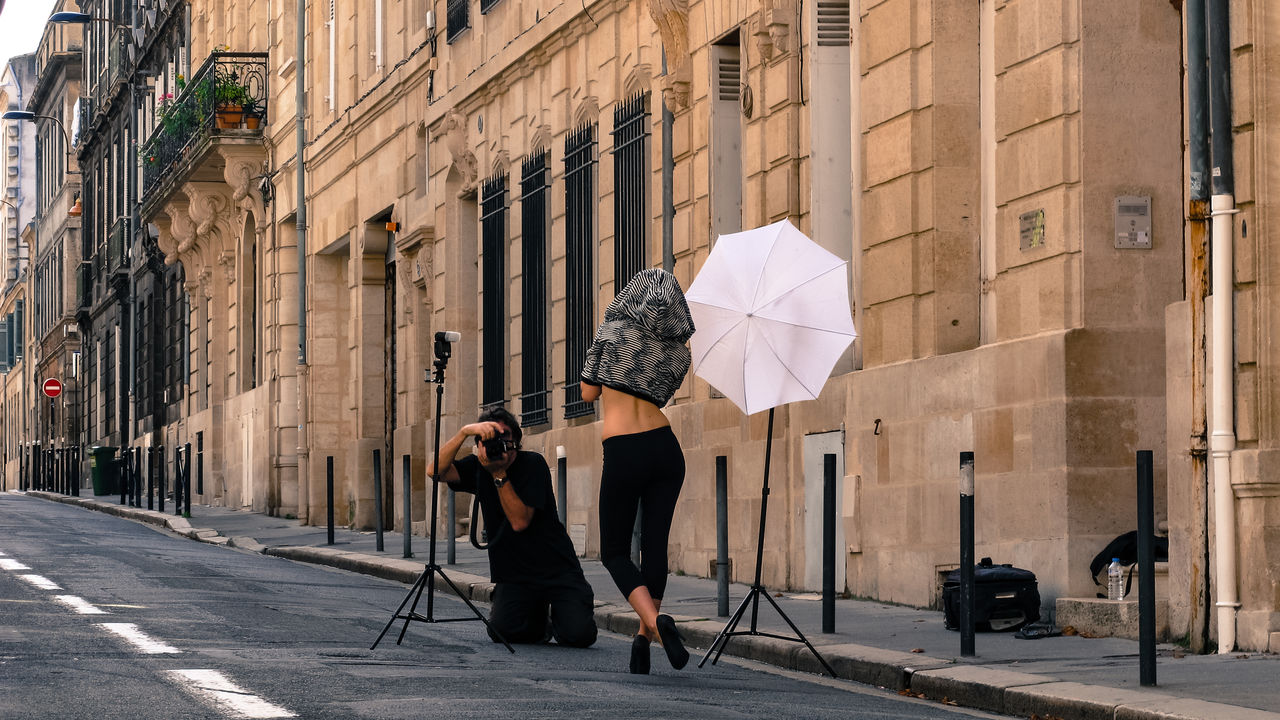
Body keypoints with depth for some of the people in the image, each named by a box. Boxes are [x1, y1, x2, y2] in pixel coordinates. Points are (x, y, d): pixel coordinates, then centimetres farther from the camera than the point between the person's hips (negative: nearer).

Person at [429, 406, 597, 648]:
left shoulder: (532, 464, -10)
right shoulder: (478, 468, 3)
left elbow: (520, 521, -19)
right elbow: (436, 471, -16)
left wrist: (499, 474, -22)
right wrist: (464, 432, -25)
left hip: (556, 567, -4)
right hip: (513, 573, 4)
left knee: (579, 635, -21)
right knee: (503, 630, -21)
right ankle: (537, 612, 14)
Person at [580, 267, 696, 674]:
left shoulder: (611, 332, -1)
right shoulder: (679, 350, 7)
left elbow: (588, 394, 6)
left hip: (623, 454, -3)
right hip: (665, 447, 3)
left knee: (615, 552, 6)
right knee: (655, 544, 12)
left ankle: (655, 622, -19)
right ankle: (644, 640, 10)